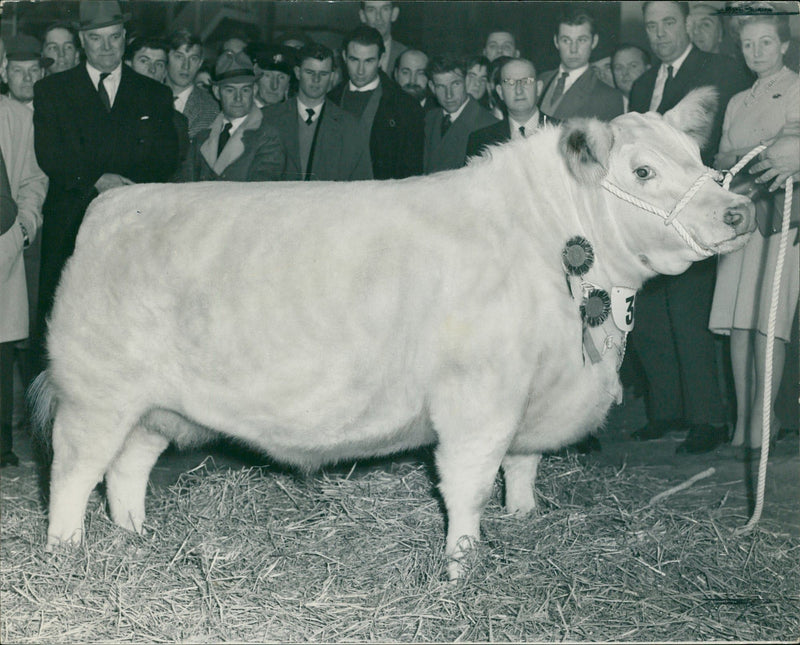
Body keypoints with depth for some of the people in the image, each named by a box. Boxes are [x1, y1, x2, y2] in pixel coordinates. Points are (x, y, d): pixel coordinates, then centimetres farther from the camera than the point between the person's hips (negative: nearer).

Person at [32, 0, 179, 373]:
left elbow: (166, 160, 7)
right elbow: (49, 157, 1)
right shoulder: (51, 91, 13)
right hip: (71, 229, 0)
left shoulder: (154, 95, 16)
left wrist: (125, 187, -12)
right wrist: (97, 181, -15)